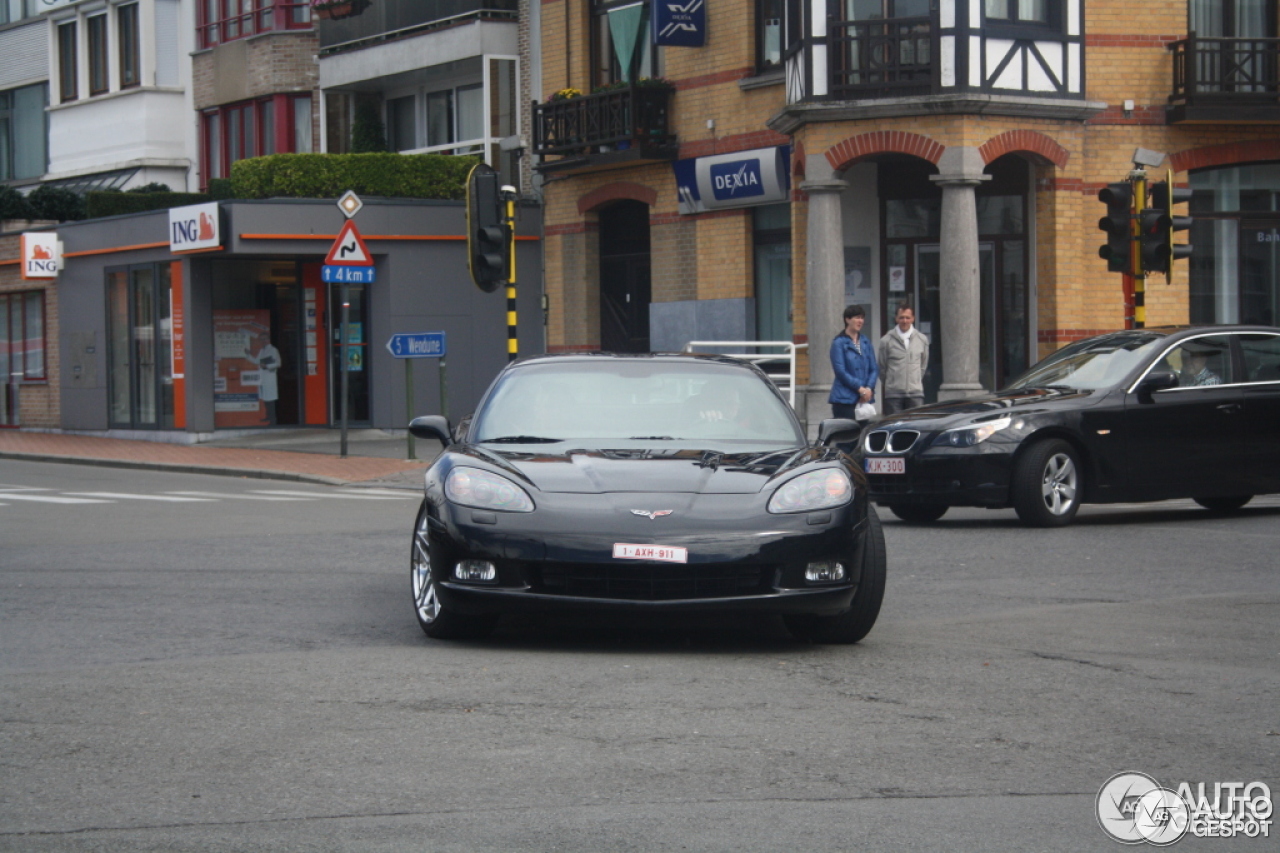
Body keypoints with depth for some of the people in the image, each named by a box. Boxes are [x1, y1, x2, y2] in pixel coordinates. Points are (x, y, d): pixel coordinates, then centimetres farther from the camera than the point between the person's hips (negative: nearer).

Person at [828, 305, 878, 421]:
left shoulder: (865, 342, 13)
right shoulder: (839, 343, -3)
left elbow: (874, 368, 11)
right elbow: (840, 371, -9)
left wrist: (869, 388, -6)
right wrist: (859, 388, -12)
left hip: (864, 398, 5)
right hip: (845, 399, -5)